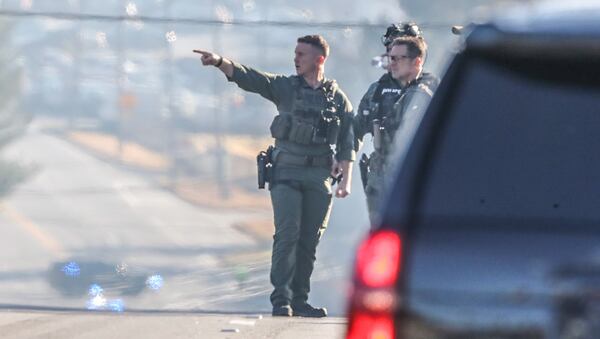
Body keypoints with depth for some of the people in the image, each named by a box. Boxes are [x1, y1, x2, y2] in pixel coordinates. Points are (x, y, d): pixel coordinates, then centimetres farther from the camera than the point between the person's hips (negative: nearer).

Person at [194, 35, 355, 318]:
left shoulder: (338, 98, 8)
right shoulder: (284, 87, 5)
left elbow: (347, 143, 8)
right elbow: (247, 77, -7)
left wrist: (346, 179, 0)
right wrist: (220, 62, -23)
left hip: (319, 177, 2)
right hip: (286, 173, -2)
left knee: (309, 241, 3)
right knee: (287, 235, -12)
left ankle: (299, 300, 9)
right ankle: (281, 299, -13)